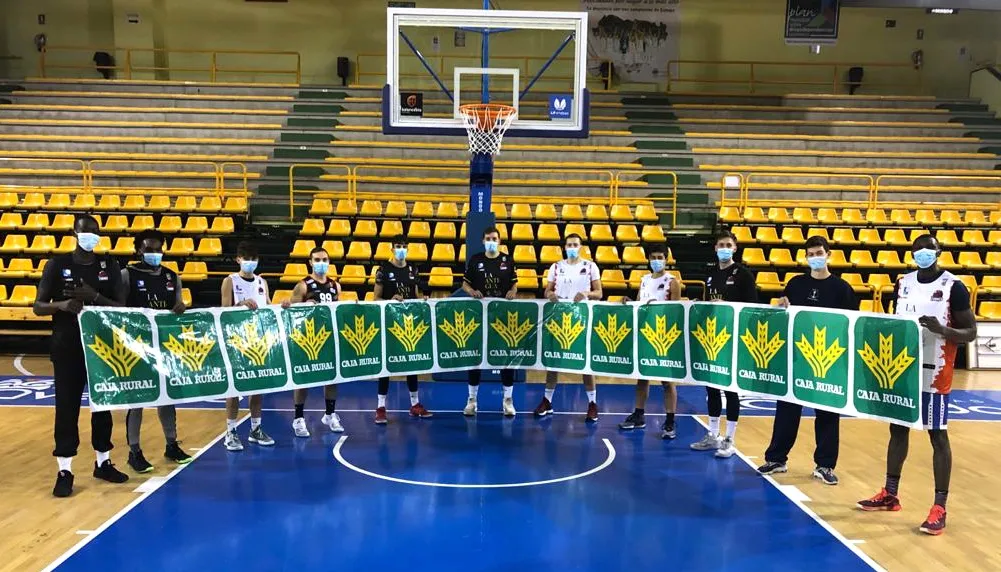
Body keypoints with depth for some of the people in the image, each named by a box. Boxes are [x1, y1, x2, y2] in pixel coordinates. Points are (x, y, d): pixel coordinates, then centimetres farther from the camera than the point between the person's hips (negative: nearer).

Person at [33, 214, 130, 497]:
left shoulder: (109, 265, 3)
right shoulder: (57, 264, -1)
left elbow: (122, 307, -1)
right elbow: (38, 307, -1)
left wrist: (95, 297, -18)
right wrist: (62, 305, -20)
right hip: (67, 347, -2)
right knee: (67, 407, 1)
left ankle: (103, 462, 25)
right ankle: (64, 471, 9)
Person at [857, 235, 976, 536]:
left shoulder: (953, 286, -9)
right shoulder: (903, 283, 8)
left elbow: (970, 332, -9)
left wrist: (942, 330, -27)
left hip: (935, 373, -6)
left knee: (938, 435, -1)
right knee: (898, 429, 13)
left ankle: (940, 508, 5)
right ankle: (890, 494, 26)